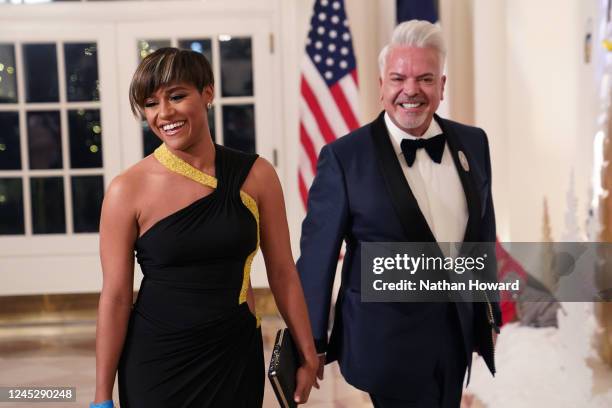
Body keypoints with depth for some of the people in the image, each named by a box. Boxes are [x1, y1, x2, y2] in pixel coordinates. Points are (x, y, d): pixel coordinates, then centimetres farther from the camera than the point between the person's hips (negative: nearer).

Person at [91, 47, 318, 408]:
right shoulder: (128, 190, -10)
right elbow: (116, 296, -7)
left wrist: (308, 355, 5)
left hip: (237, 355, 2)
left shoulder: (256, 175, -4)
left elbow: (282, 272, 1)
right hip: (156, 362, -2)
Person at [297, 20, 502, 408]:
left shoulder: (473, 143, 1)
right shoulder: (344, 157, -14)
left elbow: (483, 235, 10)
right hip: (389, 338, -5)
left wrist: (489, 313, 14)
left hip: (458, 331, 5)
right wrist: (312, 342, -7)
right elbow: (318, 255, -10)